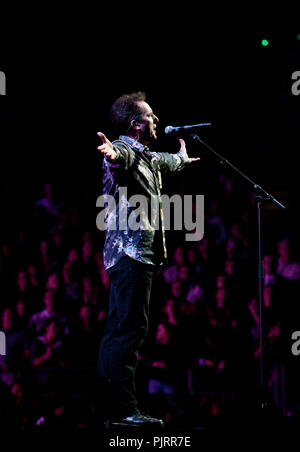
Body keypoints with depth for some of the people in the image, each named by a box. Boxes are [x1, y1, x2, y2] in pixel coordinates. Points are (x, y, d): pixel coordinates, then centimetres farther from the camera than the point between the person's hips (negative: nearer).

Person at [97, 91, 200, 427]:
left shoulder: (149, 157, 21)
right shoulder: (124, 150, -10)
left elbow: (170, 162, 45)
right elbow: (120, 157, -36)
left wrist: (183, 158, 67)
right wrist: (113, 156, -61)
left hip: (140, 253, 11)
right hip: (130, 251, -11)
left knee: (119, 329, 10)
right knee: (130, 327, -15)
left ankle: (110, 404, 12)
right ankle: (123, 409, -18)